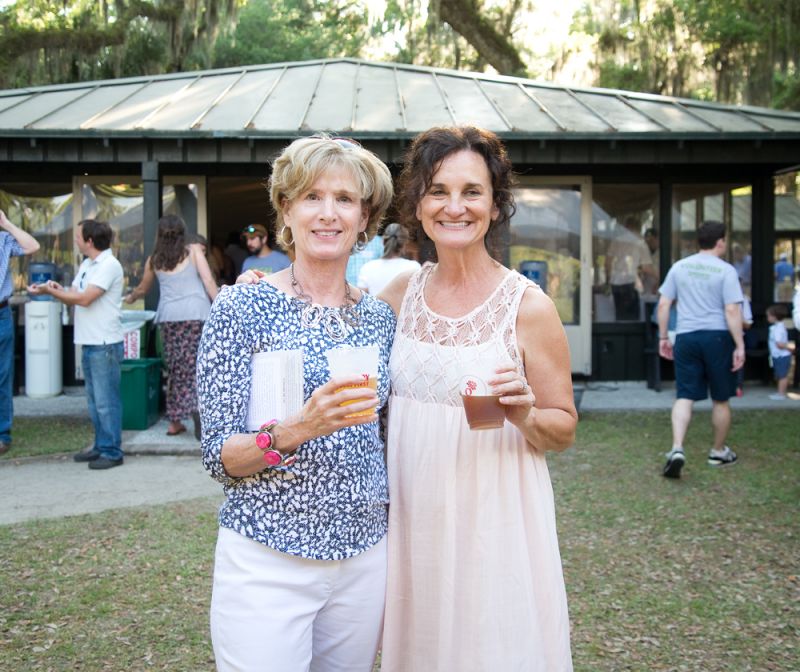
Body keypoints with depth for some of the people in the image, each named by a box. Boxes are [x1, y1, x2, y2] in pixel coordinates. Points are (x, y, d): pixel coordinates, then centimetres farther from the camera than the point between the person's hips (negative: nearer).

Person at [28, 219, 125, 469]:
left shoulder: (109, 265, -14)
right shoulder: (86, 265, 16)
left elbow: (84, 298, -19)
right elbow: (74, 296, 15)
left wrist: (49, 290, -11)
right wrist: (58, 289, -5)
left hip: (105, 345, -9)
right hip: (88, 343, 9)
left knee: (106, 400, -5)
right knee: (95, 400, 15)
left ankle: (112, 452, 2)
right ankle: (101, 446, 24)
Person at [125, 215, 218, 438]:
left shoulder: (154, 259, 15)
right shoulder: (194, 250, 7)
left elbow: (142, 288, 30)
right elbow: (208, 281, -2)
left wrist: (130, 298, 50)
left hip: (169, 315, 2)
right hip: (196, 313, -2)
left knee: (175, 368, 8)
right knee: (197, 365, -2)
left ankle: (175, 421, 12)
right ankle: (197, 406, -23)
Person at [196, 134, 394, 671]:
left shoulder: (379, 316, 5)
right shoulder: (242, 306, -8)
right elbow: (219, 455, -10)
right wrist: (298, 428, -27)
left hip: (364, 560, 5)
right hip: (267, 563, -4)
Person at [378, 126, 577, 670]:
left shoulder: (528, 306, -10)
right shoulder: (403, 291, 1)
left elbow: (565, 429, -2)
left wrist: (525, 415, -24)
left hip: (493, 519, -4)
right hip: (412, 518, 4)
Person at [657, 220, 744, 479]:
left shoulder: (679, 267, 6)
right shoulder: (725, 270, -6)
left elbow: (663, 305, 6)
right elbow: (732, 311, -12)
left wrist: (663, 337, 14)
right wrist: (740, 346, -9)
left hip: (686, 338, 3)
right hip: (717, 336, -3)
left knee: (684, 397, 3)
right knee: (721, 399, 12)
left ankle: (677, 448, -15)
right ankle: (718, 452, 25)